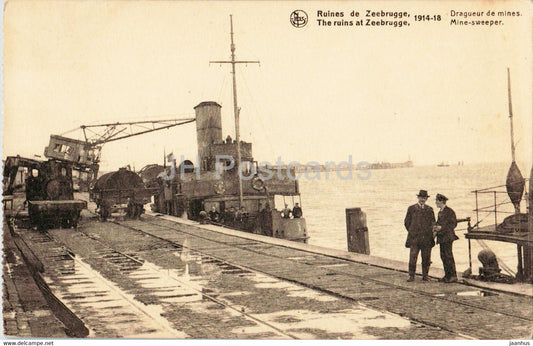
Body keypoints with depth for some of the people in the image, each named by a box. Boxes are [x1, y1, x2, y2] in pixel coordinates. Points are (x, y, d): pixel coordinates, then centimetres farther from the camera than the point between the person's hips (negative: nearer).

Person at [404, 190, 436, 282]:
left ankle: (425, 275, 12)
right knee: (412, 258, -7)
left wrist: (429, 232, 6)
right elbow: (407, 222, 13)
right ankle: (411, 276, -2)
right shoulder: (411, 208, 8)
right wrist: (412, 232, 8)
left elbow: (433, 223, 16)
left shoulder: (429, 209, 13)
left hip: (426, 238, 2)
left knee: (426, 258, 2)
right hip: (414, 238, -2)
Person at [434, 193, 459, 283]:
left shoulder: (449, 211, -10)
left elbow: (453, 224, -13)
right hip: (441, 237, 9)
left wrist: (441, 227, -18)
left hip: (448, 237, -9)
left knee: (448, 256, -10)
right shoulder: (440, 212, 18)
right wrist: (436, 228, 8)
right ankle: (447, 275, 14)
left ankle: (453, 276, -7)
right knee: (443, 256, 9)